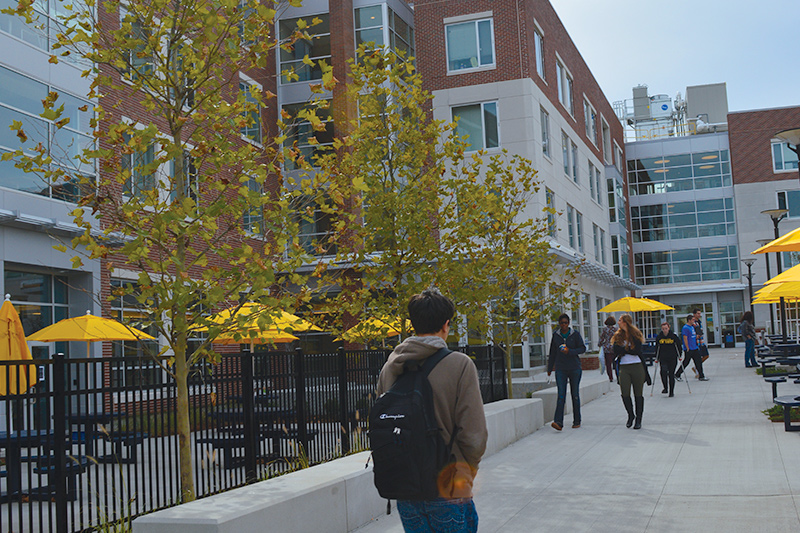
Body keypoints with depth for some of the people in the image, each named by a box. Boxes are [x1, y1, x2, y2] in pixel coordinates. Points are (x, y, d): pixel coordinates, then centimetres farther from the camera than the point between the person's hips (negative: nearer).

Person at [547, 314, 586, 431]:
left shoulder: (575, 334, -1)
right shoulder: (555, 335, 6)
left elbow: (583, 348, -1)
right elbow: (552, 353, 13)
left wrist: (570, 351, -17)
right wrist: (549, 368, 17)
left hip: (574, 368, -1)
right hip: (560, 368, 1)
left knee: (575, 394, 5)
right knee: (561, 395, -10)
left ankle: (577, 421, 17)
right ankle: (558, 422, -18)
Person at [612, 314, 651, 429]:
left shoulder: (635, 335, -1)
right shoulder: (618, 336, 10)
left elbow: (636, 351, -12)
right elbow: (616, 351, -2)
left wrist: (623, 350, -7)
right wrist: (628, 350, -13)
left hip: (637, 367, -3)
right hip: (624, 367, 3)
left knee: (638, 394, 2)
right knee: (624, 394, -6)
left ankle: (638, 419, 12)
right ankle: (630, 415, 18)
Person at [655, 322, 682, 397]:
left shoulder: (674, 336, -3)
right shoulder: (659, 337, 1)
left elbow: (679, 345, 7)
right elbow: (657, 348, 9)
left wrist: (679, 356, 6)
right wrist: (657, 358, 9)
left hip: (673, 358, -1)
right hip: (663, 359, 1)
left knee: (671, 374, 1)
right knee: (663, 372, -19)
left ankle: (671, 392, 11)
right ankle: (665, 388, -1)